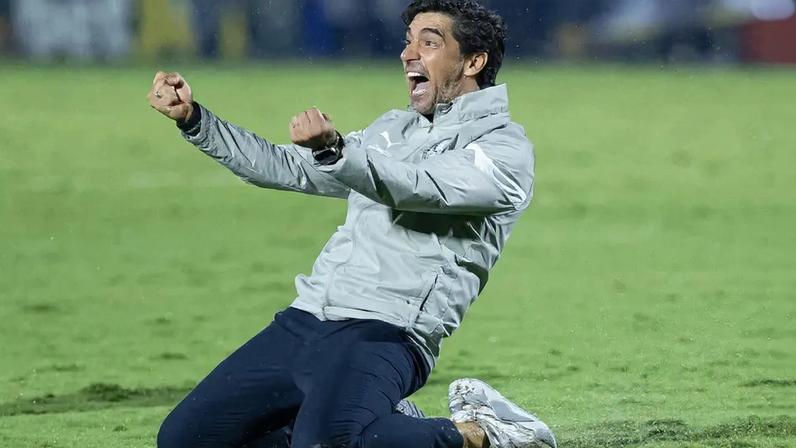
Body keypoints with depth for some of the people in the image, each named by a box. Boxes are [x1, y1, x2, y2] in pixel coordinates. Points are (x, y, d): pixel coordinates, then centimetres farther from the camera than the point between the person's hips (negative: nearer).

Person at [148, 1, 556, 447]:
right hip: (303, 321, 8)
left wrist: (334, 150, -38)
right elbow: (283, 167, 26)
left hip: (385, 335, -8)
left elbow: (423, 188, -20)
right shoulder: (392, 130, 23)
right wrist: (193, 118, 14)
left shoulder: (505, 147, -3)